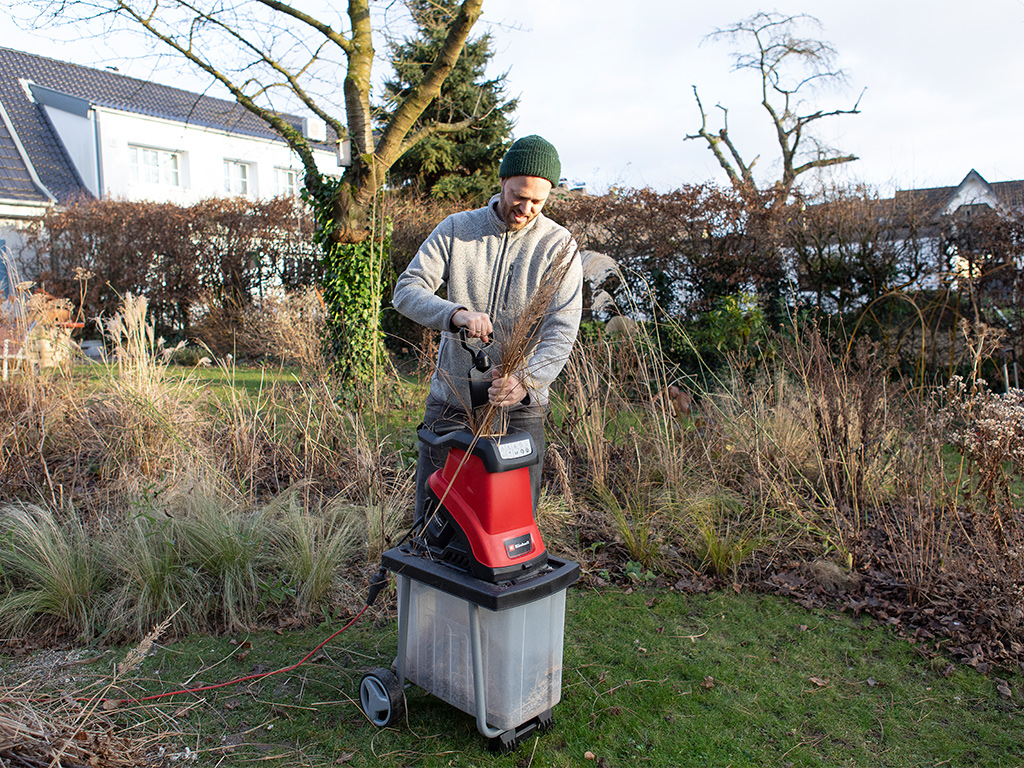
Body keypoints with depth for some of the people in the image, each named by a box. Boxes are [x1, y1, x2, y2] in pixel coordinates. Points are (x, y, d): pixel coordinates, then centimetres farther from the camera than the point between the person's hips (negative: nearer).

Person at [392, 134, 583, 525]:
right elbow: (406, 290, -8)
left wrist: (527, 379, -32)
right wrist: (456, 313, -29)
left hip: (519, 406, -1)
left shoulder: (559, 246, -4)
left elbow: (563, 330, -13)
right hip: (451, 398, 1)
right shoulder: (456, 229, 0)